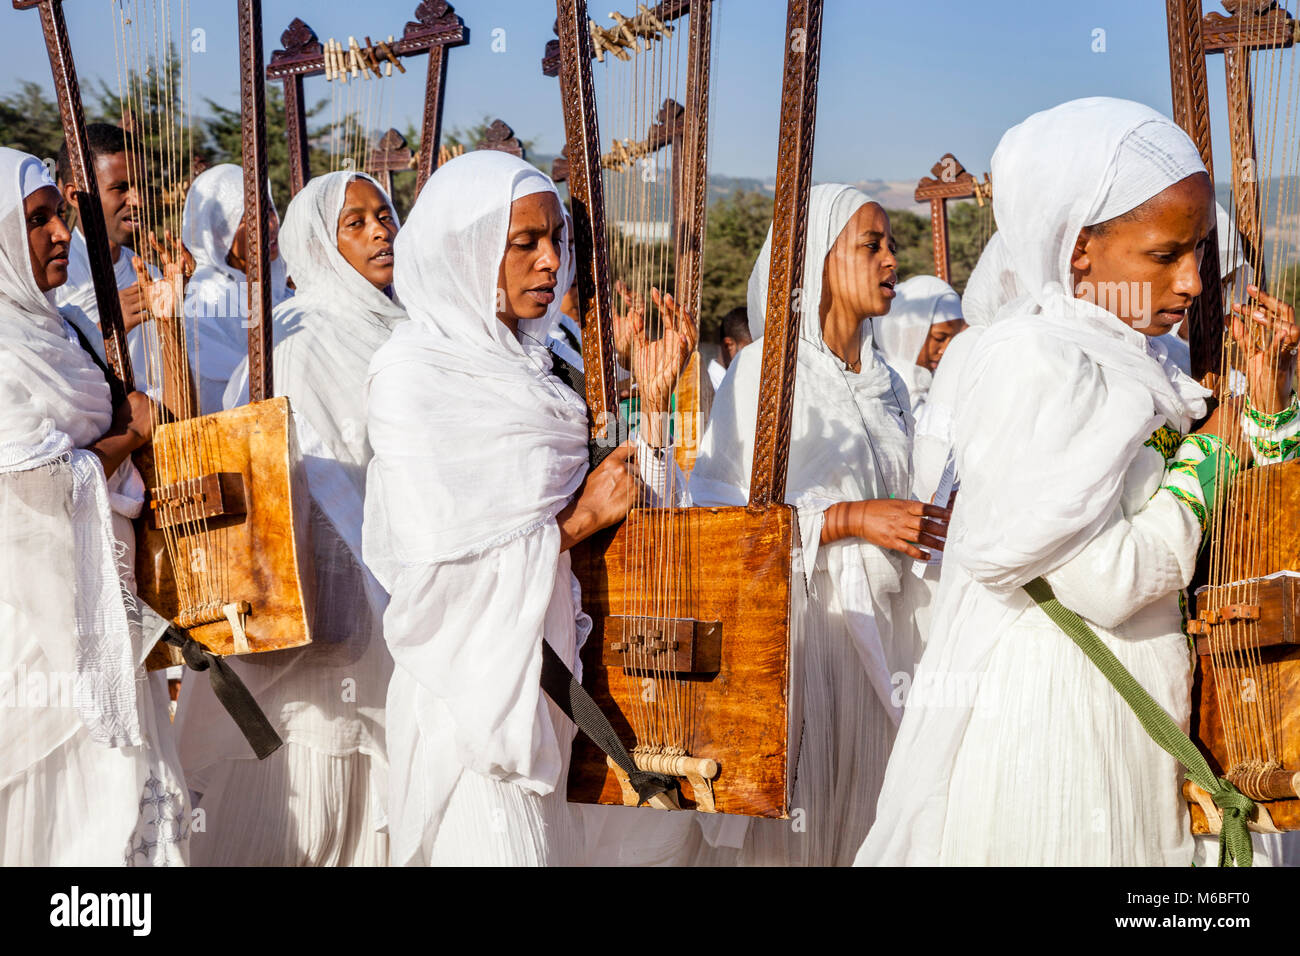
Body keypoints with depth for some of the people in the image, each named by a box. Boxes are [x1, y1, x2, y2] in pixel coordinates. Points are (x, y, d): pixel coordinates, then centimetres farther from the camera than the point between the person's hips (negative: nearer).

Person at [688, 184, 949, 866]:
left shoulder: (885, 382, 14)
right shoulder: (765, 369, -6)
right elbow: (724, 507, -15)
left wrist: (931, 523, 5)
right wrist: (851, 518, -18)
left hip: (876, 626, 6)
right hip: (793, 618, -6)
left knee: (859, 799, 7)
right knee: (787, 807, -3)